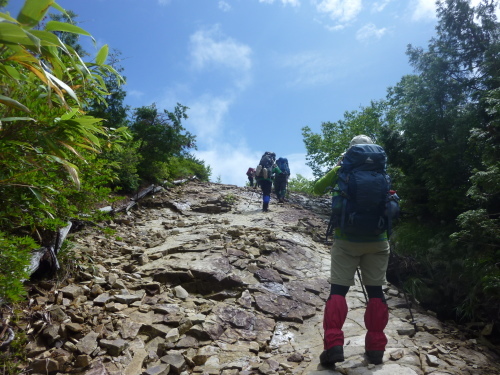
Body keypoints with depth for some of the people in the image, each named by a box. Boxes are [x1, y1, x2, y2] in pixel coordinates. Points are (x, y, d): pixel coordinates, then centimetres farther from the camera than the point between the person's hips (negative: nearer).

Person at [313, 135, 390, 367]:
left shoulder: (342, 170, 0)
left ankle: (334, 345, -10)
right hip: (377, 241, 2)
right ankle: (376, 348, 10)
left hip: (346, 239, -2)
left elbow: (317, 189, 12)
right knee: (375, 292, 9)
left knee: (338, 290, 1)